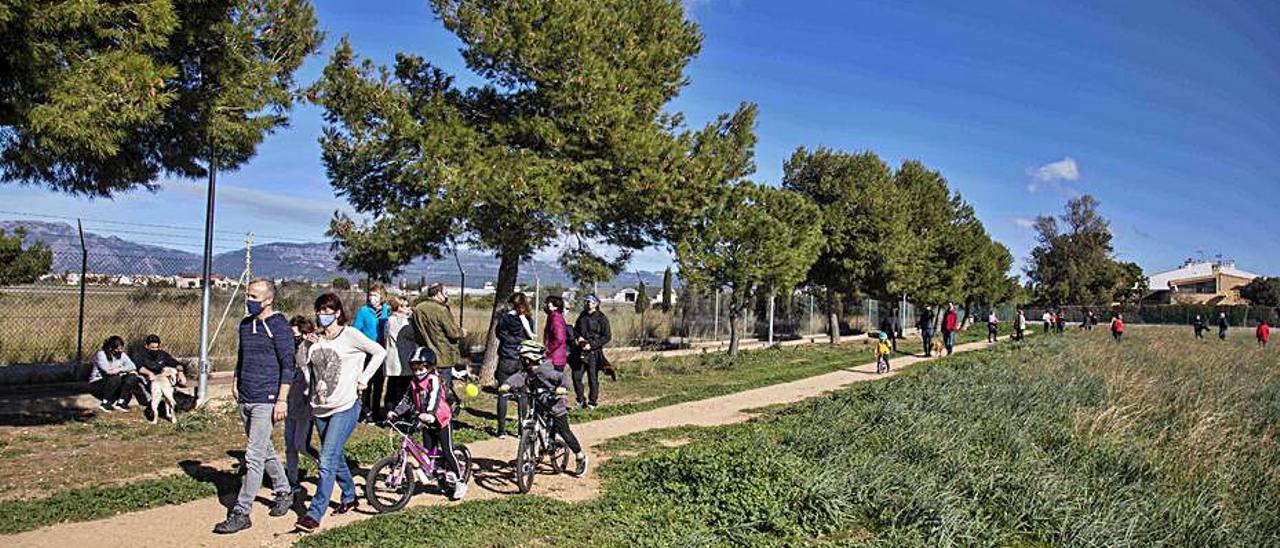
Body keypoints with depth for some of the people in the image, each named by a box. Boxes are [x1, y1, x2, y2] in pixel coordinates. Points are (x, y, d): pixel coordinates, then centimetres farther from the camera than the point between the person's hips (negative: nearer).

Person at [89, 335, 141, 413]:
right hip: (97, 384, -5)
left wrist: (120, 369, -27)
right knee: (115, 378, -34)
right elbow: (108, 370, -29)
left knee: (132, 377, -18)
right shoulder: (101, 354, -14)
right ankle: (105, 403, -18)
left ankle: (120, 402, -13)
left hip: (115, 384, 5)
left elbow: (133, 366, -11)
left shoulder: (122, 355, 2)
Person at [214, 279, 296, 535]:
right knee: (265, 450, 18)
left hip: (266, 400, -8)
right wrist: (235, 382, 14)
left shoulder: (279, 326, -12)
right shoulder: (245, 324, 12)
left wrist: (282, 400, -17)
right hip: (245, 399, 8)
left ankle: (241, 513, -2)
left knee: (254, 456, -7)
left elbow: (288, 365, -13)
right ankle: (284, 492, 34)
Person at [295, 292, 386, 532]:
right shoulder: (315, 341, 8)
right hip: (320, 408, 7)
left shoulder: (350, 335, -8)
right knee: (335, 457, 19)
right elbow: (308, 367, 22)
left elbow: (379, 352, -5)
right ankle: (349, 497, 38)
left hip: (345, 407, -7)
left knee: (327, 461, -12)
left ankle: (314, 513, -9)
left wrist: (364, 379, -6)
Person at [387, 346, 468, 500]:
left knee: (447, 451, -7)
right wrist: (395, 412, -6)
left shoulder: (433, 379, -17)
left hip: (441, 419, -7)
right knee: (428, 451, 6)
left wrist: (429, 413, -47)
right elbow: (406, 400, 8)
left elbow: (434, 398, -32)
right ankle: (448, 471, 25)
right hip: (426, 422, 7)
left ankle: (460, 481, 2)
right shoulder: (414, 383, 4)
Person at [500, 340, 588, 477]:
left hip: (555, 404, -7)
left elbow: (562, 376, -24)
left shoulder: (545, 371, -20)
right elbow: (517, 378, -20)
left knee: (563, 431, -6)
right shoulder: (525, 372, -2)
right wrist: (507, 385, -39)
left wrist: (563, 387, -45)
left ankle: (580, 457, 6)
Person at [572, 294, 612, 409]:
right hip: (581, 351, 5)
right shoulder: (582, 316, 11)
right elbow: (575, 329, 22)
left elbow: (607, 337, -8)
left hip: (594, 352, -5)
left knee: (593, 378, 0)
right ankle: (581, 400, 21)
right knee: (576, 376, 3)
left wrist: (592, 345, -15)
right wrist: (579, 337, -1)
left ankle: (593, 402, 14)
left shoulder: (602, 318, -6)